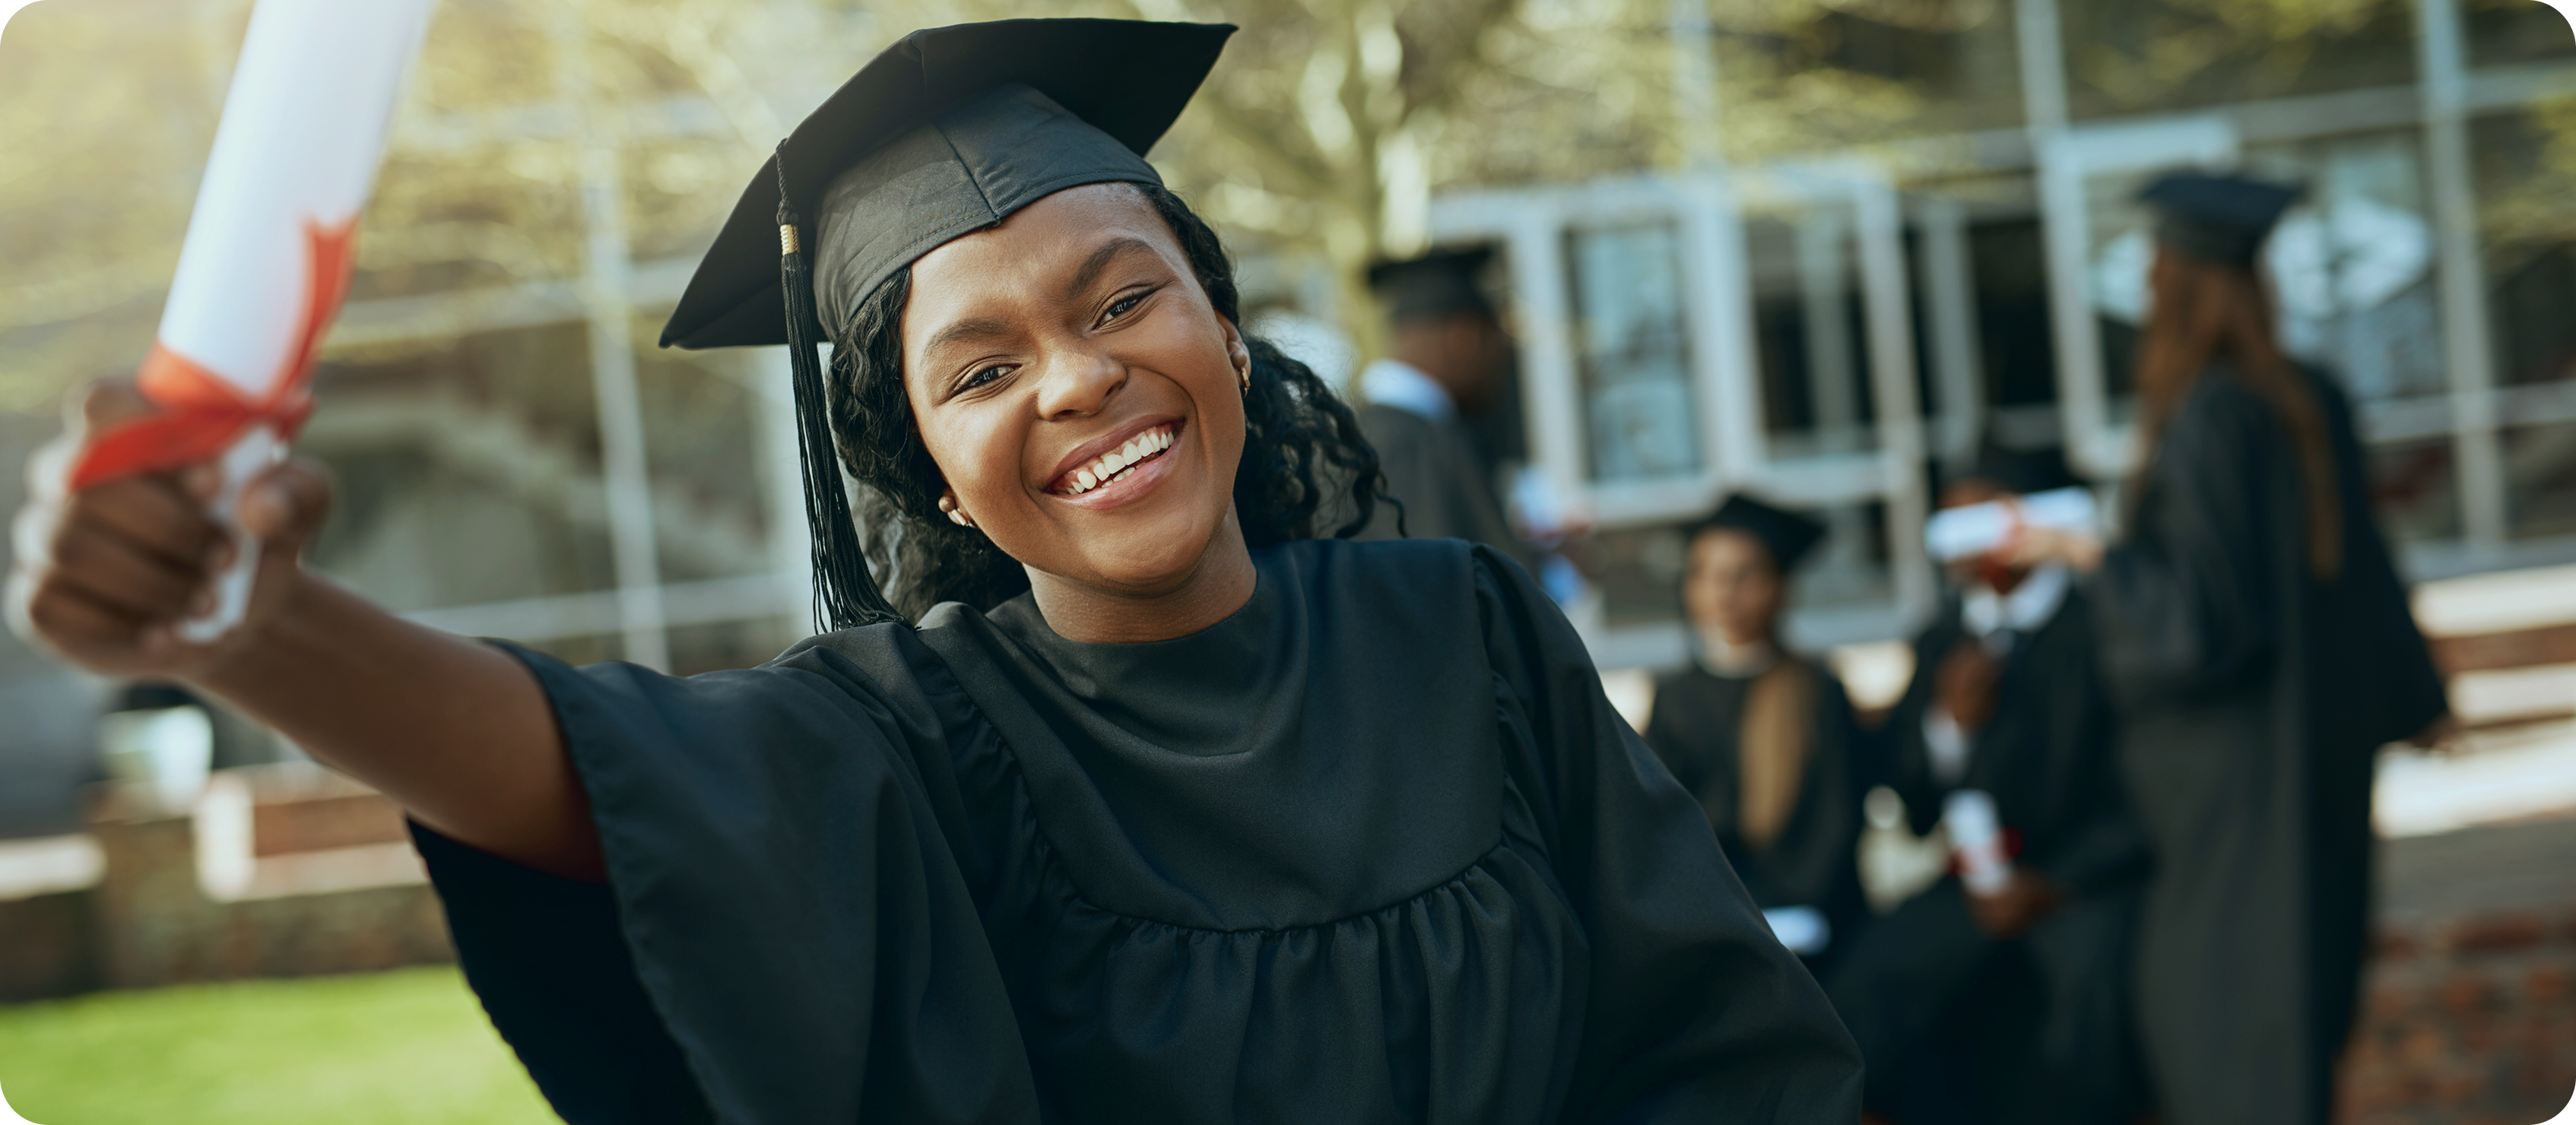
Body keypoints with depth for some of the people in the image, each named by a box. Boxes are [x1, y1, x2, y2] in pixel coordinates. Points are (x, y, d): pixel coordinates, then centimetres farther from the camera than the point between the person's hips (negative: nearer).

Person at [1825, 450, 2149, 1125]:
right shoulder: (1942, 644, 12)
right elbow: (1914, 808, 11)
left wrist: (2054, 885, -14)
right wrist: (1948, 722, -8)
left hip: (2087, 881, -4)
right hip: (1983, 884, 4)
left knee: (2091, 979, -36)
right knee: (1860, 1000, -21)